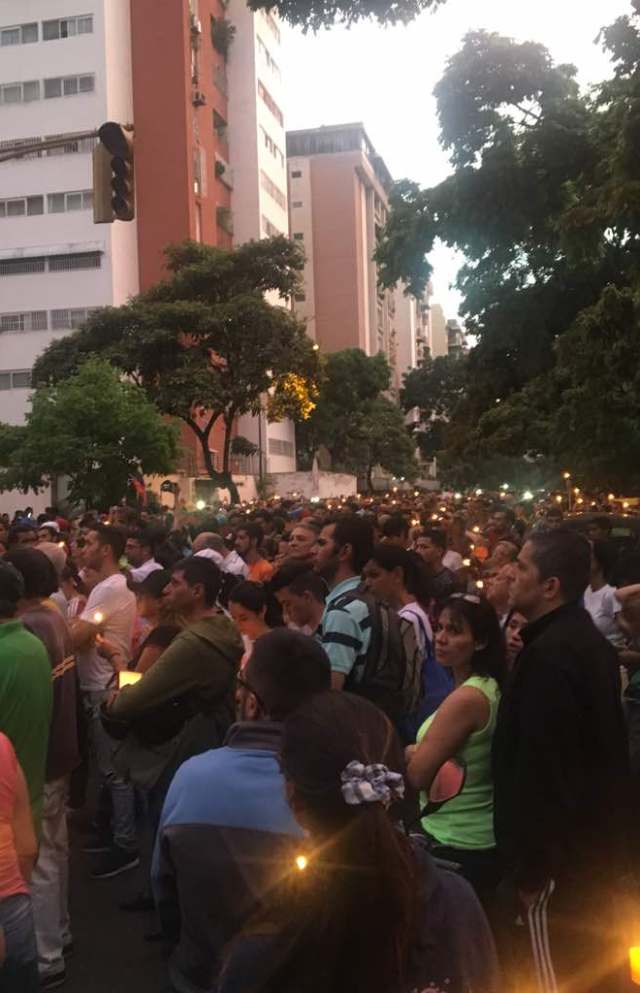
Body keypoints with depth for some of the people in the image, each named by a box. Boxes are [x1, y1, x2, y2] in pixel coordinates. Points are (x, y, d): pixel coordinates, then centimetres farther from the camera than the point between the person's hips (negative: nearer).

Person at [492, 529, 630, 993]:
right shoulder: (589, 640, 7)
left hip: (559, 853, -10)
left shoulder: (549, 653, -24)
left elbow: (540, 768, -25)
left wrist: (528, 867, -20)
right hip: (595, 842, 10)